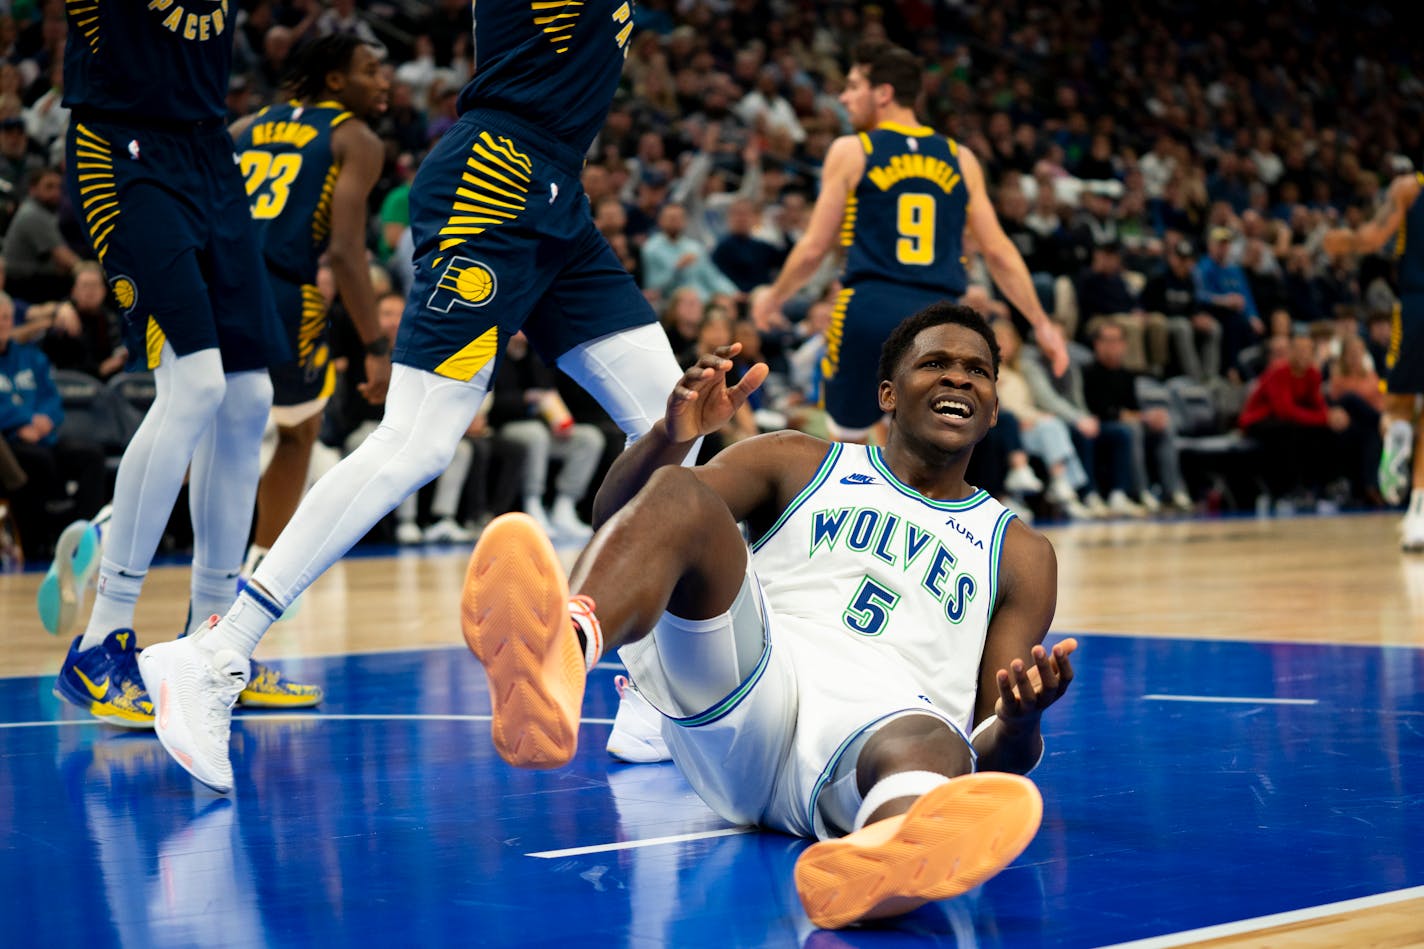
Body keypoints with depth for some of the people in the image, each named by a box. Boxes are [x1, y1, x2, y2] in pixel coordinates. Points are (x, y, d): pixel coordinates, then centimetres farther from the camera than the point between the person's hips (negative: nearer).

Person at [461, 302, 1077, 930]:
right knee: (680, 494, -24)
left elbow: (993, 755, 15)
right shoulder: (799, 466, 22)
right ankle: (557, 659, -60)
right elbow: (614, 516, 9)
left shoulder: (1021, 555, 24)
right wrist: (670, 437, -14)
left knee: (934, 749, -38)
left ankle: (885, 861, -79)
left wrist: (1020, 722, -11)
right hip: (743, 696, 0)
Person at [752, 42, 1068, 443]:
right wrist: (1041, 323, 15)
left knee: (849, 436, 16)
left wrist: (773, 297, 20)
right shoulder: (959, 159, 13)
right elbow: (998, 251, 9)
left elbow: (814, 248, 3)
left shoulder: (850, 151, 4)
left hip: (871, 309, -2)